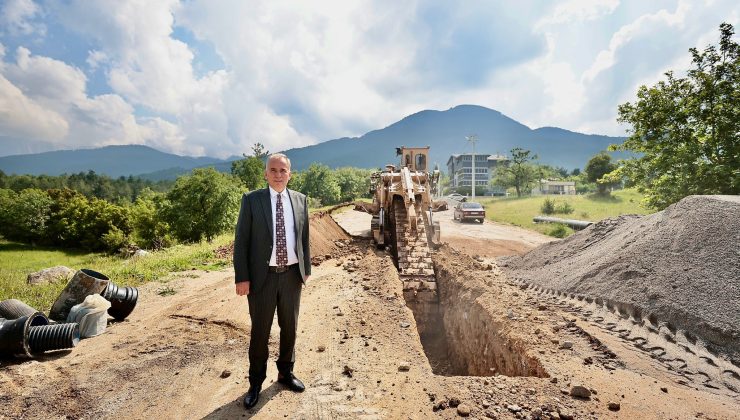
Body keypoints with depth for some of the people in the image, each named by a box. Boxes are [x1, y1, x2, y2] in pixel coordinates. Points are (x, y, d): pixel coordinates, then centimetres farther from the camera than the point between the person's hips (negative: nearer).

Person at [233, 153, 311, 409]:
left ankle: (285, 372, 39)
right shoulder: (252, 200, -6)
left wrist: (306, 268, 8)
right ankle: (256, 382, 32)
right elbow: (241, 241, -6)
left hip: (292, 274, 3)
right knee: (260, 331, 11)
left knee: (290, 327, 17)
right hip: (263, 275, -3)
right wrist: (242, 277, -10)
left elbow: (304, 237, 8)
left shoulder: (300, 200, 2)